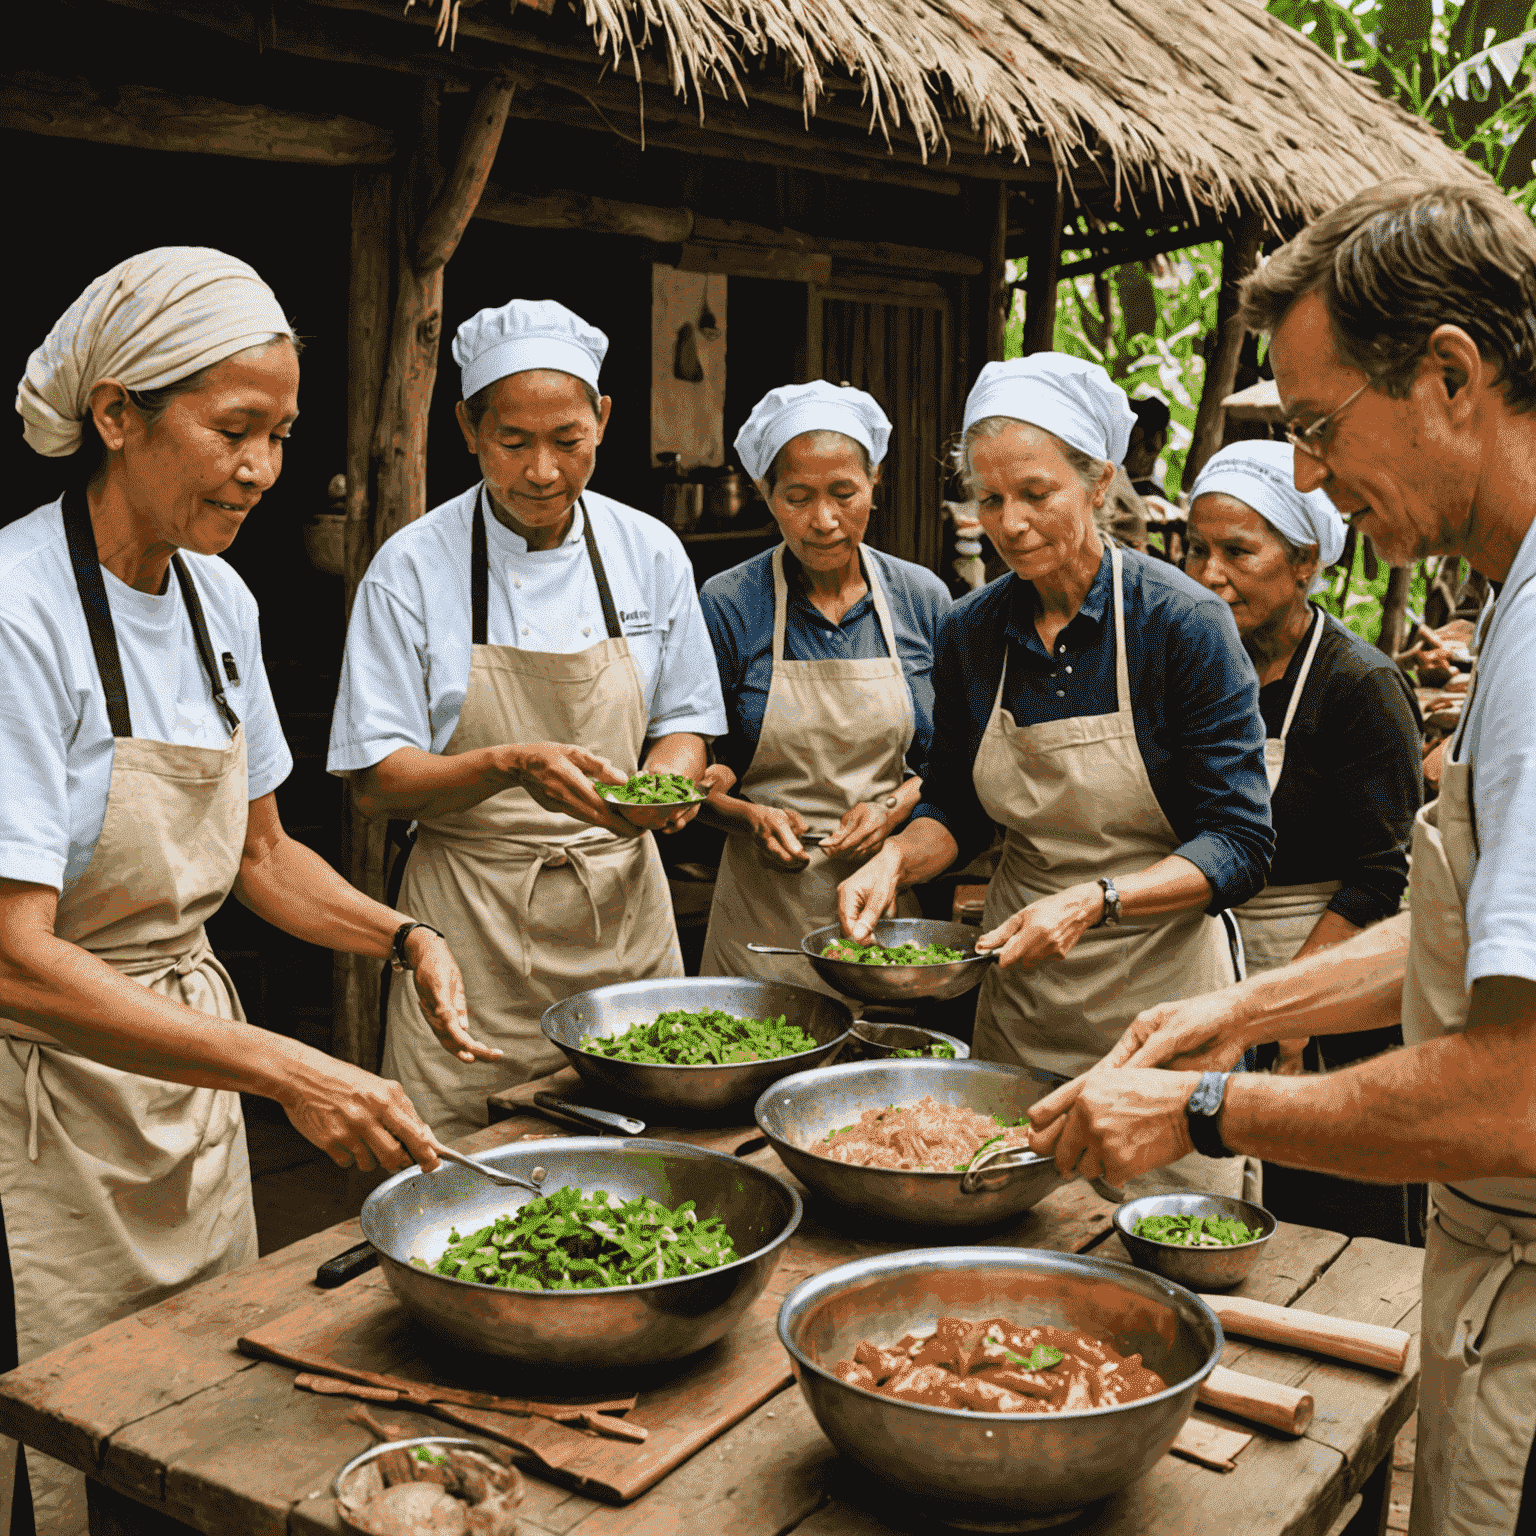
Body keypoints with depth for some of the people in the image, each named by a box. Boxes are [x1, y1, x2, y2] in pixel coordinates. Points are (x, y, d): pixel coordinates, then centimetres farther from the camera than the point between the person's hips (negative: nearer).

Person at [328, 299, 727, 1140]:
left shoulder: (649, 551, 3)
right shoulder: (414, 566, -6)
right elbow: (377, 781, -8)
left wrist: (669, 773, -12)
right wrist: (512, 766, -25)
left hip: (622, 906, 3)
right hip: (474, 926, -3)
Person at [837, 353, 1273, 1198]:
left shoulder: (1183, 623, -14)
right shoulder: (970, 631, -1)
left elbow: (1240, 846, -14)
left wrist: (1096, 901, -27)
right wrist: (896, 859, -8)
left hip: (1160, 981, -4)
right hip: (1018, 984, 4)